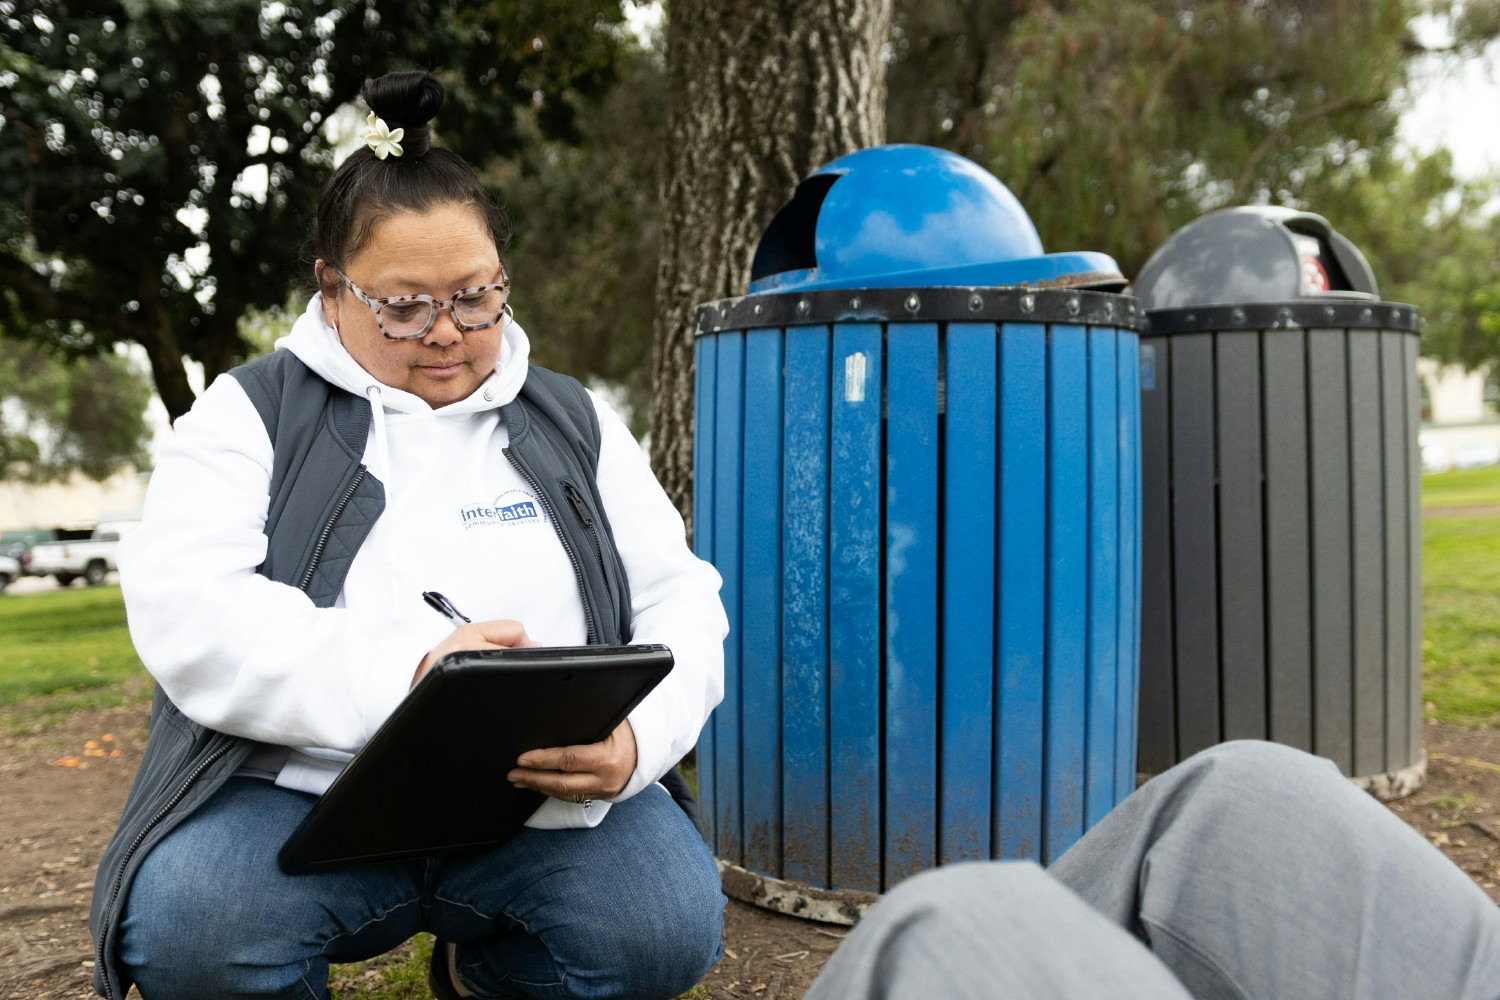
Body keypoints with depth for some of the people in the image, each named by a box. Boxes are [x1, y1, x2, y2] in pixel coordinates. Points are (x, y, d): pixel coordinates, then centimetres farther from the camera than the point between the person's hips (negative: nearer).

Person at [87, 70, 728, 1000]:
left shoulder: (574, 423, 13)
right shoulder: (254, 414, 5)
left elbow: (681, 599, 6)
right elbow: (185, 613, -11)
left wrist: (641, 737, -17)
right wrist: (405, 670, -27)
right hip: (304, 792, -2)